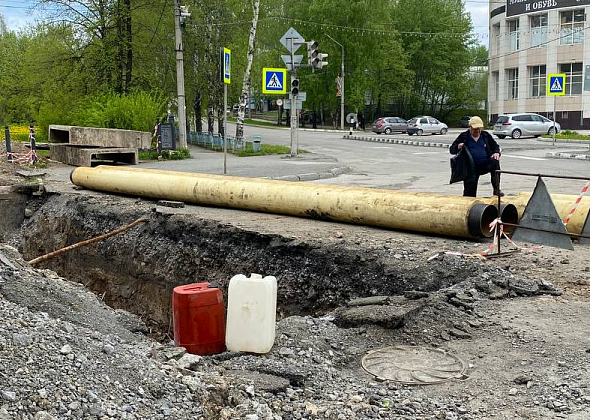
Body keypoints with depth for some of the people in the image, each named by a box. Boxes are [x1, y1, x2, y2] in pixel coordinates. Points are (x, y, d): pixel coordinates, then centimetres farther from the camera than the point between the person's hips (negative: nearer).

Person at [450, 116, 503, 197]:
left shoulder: (486, 135, 14)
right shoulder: (464, 136, 8)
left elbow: (496, 146, 22)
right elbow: (452, 150, 7)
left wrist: (496, 153, -3)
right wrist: (458, 147, -17)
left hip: (485, 164, 1)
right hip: (471, 167, -1)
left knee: (495, 162, -29)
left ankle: (496, 190, -27)